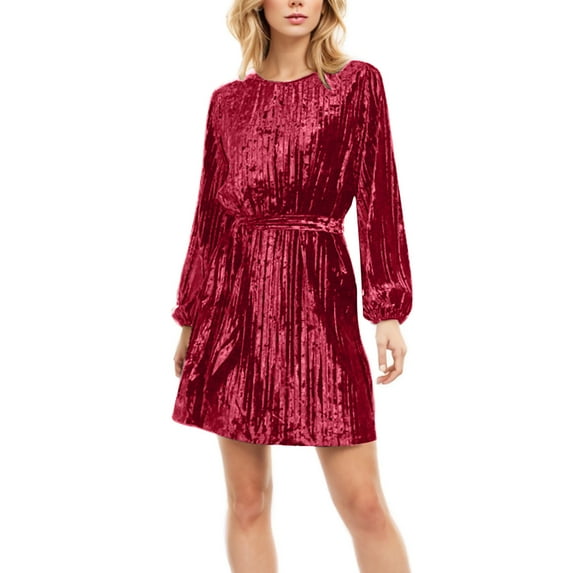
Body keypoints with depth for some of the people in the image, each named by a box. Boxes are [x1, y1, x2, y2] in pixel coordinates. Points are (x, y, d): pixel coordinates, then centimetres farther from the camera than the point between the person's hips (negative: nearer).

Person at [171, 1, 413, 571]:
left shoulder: (358, 83, 5)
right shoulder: (227, 101, 11)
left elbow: (378, 196, -1)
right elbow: (210, 213, 13)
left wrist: (387, 310, -9)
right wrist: (189, 316, 14)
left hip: (318, 294, -2)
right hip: (236, 298, 3)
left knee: (362, 501, -4)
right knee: (247, 499, 7)